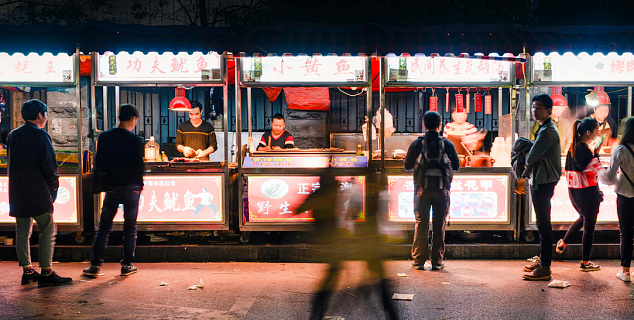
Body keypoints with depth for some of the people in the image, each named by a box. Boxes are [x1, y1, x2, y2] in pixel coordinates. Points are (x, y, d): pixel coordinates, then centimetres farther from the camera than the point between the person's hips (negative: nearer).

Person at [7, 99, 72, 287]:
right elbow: (49, 164, -14)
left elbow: (9, 163, 20)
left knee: (23, 232, 10)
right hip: (38, 192, -8)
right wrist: (54, 186, -2)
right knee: (48, 230, -4)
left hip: (17, 192, 8)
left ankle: (27, 271, 13)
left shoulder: (13, 135, 14)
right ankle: (46, 272, -7)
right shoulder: (40, 135, -9)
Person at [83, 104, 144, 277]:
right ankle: (127, 265, 10)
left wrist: (103, 184, 16)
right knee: (130, 227, 8)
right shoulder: (136, 140, -10)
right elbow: (139, 167, -7)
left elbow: (98, 163, 6)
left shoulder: (104, 137, 1)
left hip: (111, 187, 3)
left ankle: (95, 264, 7)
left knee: (104, 227, 10)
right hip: (131, 188, -3)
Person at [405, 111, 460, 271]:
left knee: (421, 225, 6)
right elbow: (456, 166, 9)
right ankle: (437, 261, 8)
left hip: (422, 189, 0)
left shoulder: (417, 144, -2)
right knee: (439, 226, 7)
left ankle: (419, 260, 7)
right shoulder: (447, 144, 0)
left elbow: (407, 165, 5)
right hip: (442, 190, 0)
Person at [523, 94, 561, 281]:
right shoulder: (544, 129, 17)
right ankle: (543, 261, 26)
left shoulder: (547, 131, -18)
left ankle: (544, 268, -4)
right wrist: (528, 172, 4)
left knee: (543, 224, -8)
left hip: (543, 183, -11)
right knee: (542, 223, 17)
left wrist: (526, 160, 4)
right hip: (539, 181, 11)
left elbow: (531, 158, -18)